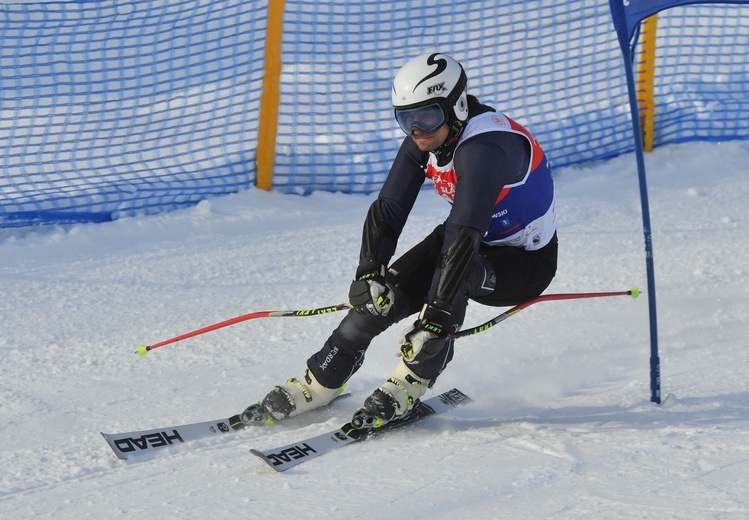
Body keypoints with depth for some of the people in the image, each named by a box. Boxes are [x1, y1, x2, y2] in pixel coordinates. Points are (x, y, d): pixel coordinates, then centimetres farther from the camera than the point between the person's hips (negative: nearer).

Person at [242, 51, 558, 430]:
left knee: (457, 268, -36)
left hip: (526, 263, -7)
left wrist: (437, 315, -47)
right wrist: (369, 272, -27)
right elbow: (388, 210, -11)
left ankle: (412, 382, -22)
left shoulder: (482, 146, -34)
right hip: (480, 243, 7)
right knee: (381, 295, -13)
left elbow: (465, 235, -42)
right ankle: (319, 383, 0)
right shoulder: (425, 137, -10)